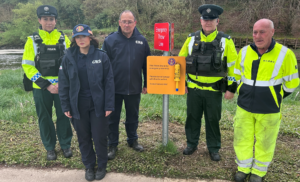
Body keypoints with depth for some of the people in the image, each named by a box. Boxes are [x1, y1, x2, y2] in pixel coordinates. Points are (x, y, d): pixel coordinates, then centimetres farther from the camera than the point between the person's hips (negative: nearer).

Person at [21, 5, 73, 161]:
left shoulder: (64, 39, 3)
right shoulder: (32, 40, -1)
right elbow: (27, 66, -5)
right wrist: (46, 85, -13)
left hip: (62, 86, 1)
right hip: (41, 88, 0)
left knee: (63, 116, 9)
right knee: (45, 118, 11)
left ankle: (65, 145, 28)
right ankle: (50, 147, 29)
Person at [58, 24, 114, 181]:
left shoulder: (101, 56, -5)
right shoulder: (69, 57, 0)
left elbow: (109, 82, -5)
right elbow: (64, 84, 3)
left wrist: (109, 105, -8)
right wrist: (65, 106, 0)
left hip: (98, 104, -2)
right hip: (78, 106, 2)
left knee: (99, 137, 7)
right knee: (83, 138, 14)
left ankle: (102, 165, 30)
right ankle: (89, 166, 34)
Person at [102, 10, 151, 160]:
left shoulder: (142, 41, 2)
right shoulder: (110, 40, -6)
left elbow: (146, 64, 8)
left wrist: (146, 84, 9)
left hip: (134, 88, 2)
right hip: (114, 88, -2)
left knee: (133, 117, 18)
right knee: (113, 118, 9)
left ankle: (132, 140, 38)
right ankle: (112, 145, 26)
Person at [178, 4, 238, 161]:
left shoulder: (225, 41, -4)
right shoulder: (191, 39, 2)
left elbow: (233, 66, -1)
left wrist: (231, 88, -4)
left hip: (214, 90, -2)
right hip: (193, 89, 2)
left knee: (213, 120, 10)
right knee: (192, 117, 13)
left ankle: (214, 148, 27)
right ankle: (191, 144, 31)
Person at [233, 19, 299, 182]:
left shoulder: (285, 54, -11)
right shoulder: (244, 52, -1)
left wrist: (274, 97, 10)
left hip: (268, 109, -3)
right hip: (244, 106, 3)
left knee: (264, 142, 12)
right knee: (243, 139, 12)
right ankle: (243, 168, 33)